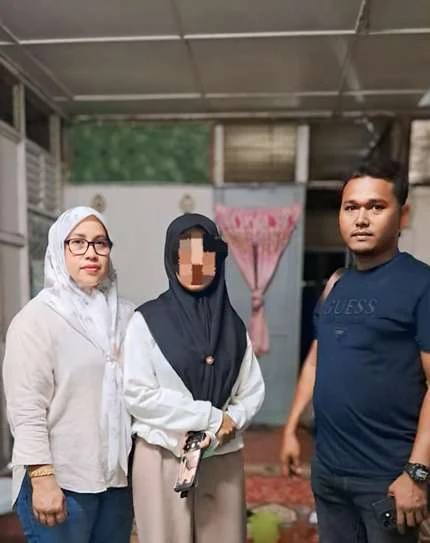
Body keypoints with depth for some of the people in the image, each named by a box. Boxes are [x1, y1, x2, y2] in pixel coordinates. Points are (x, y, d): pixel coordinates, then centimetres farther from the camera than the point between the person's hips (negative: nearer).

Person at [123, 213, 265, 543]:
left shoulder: (232, 324, 6)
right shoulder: (148, 320, -5)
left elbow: (254, 390, 5)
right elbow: (138, 394, -12)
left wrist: (228, 424, -14)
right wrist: (211, 417, -13)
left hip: (223, 459, 3)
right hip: (163, 457, -3)